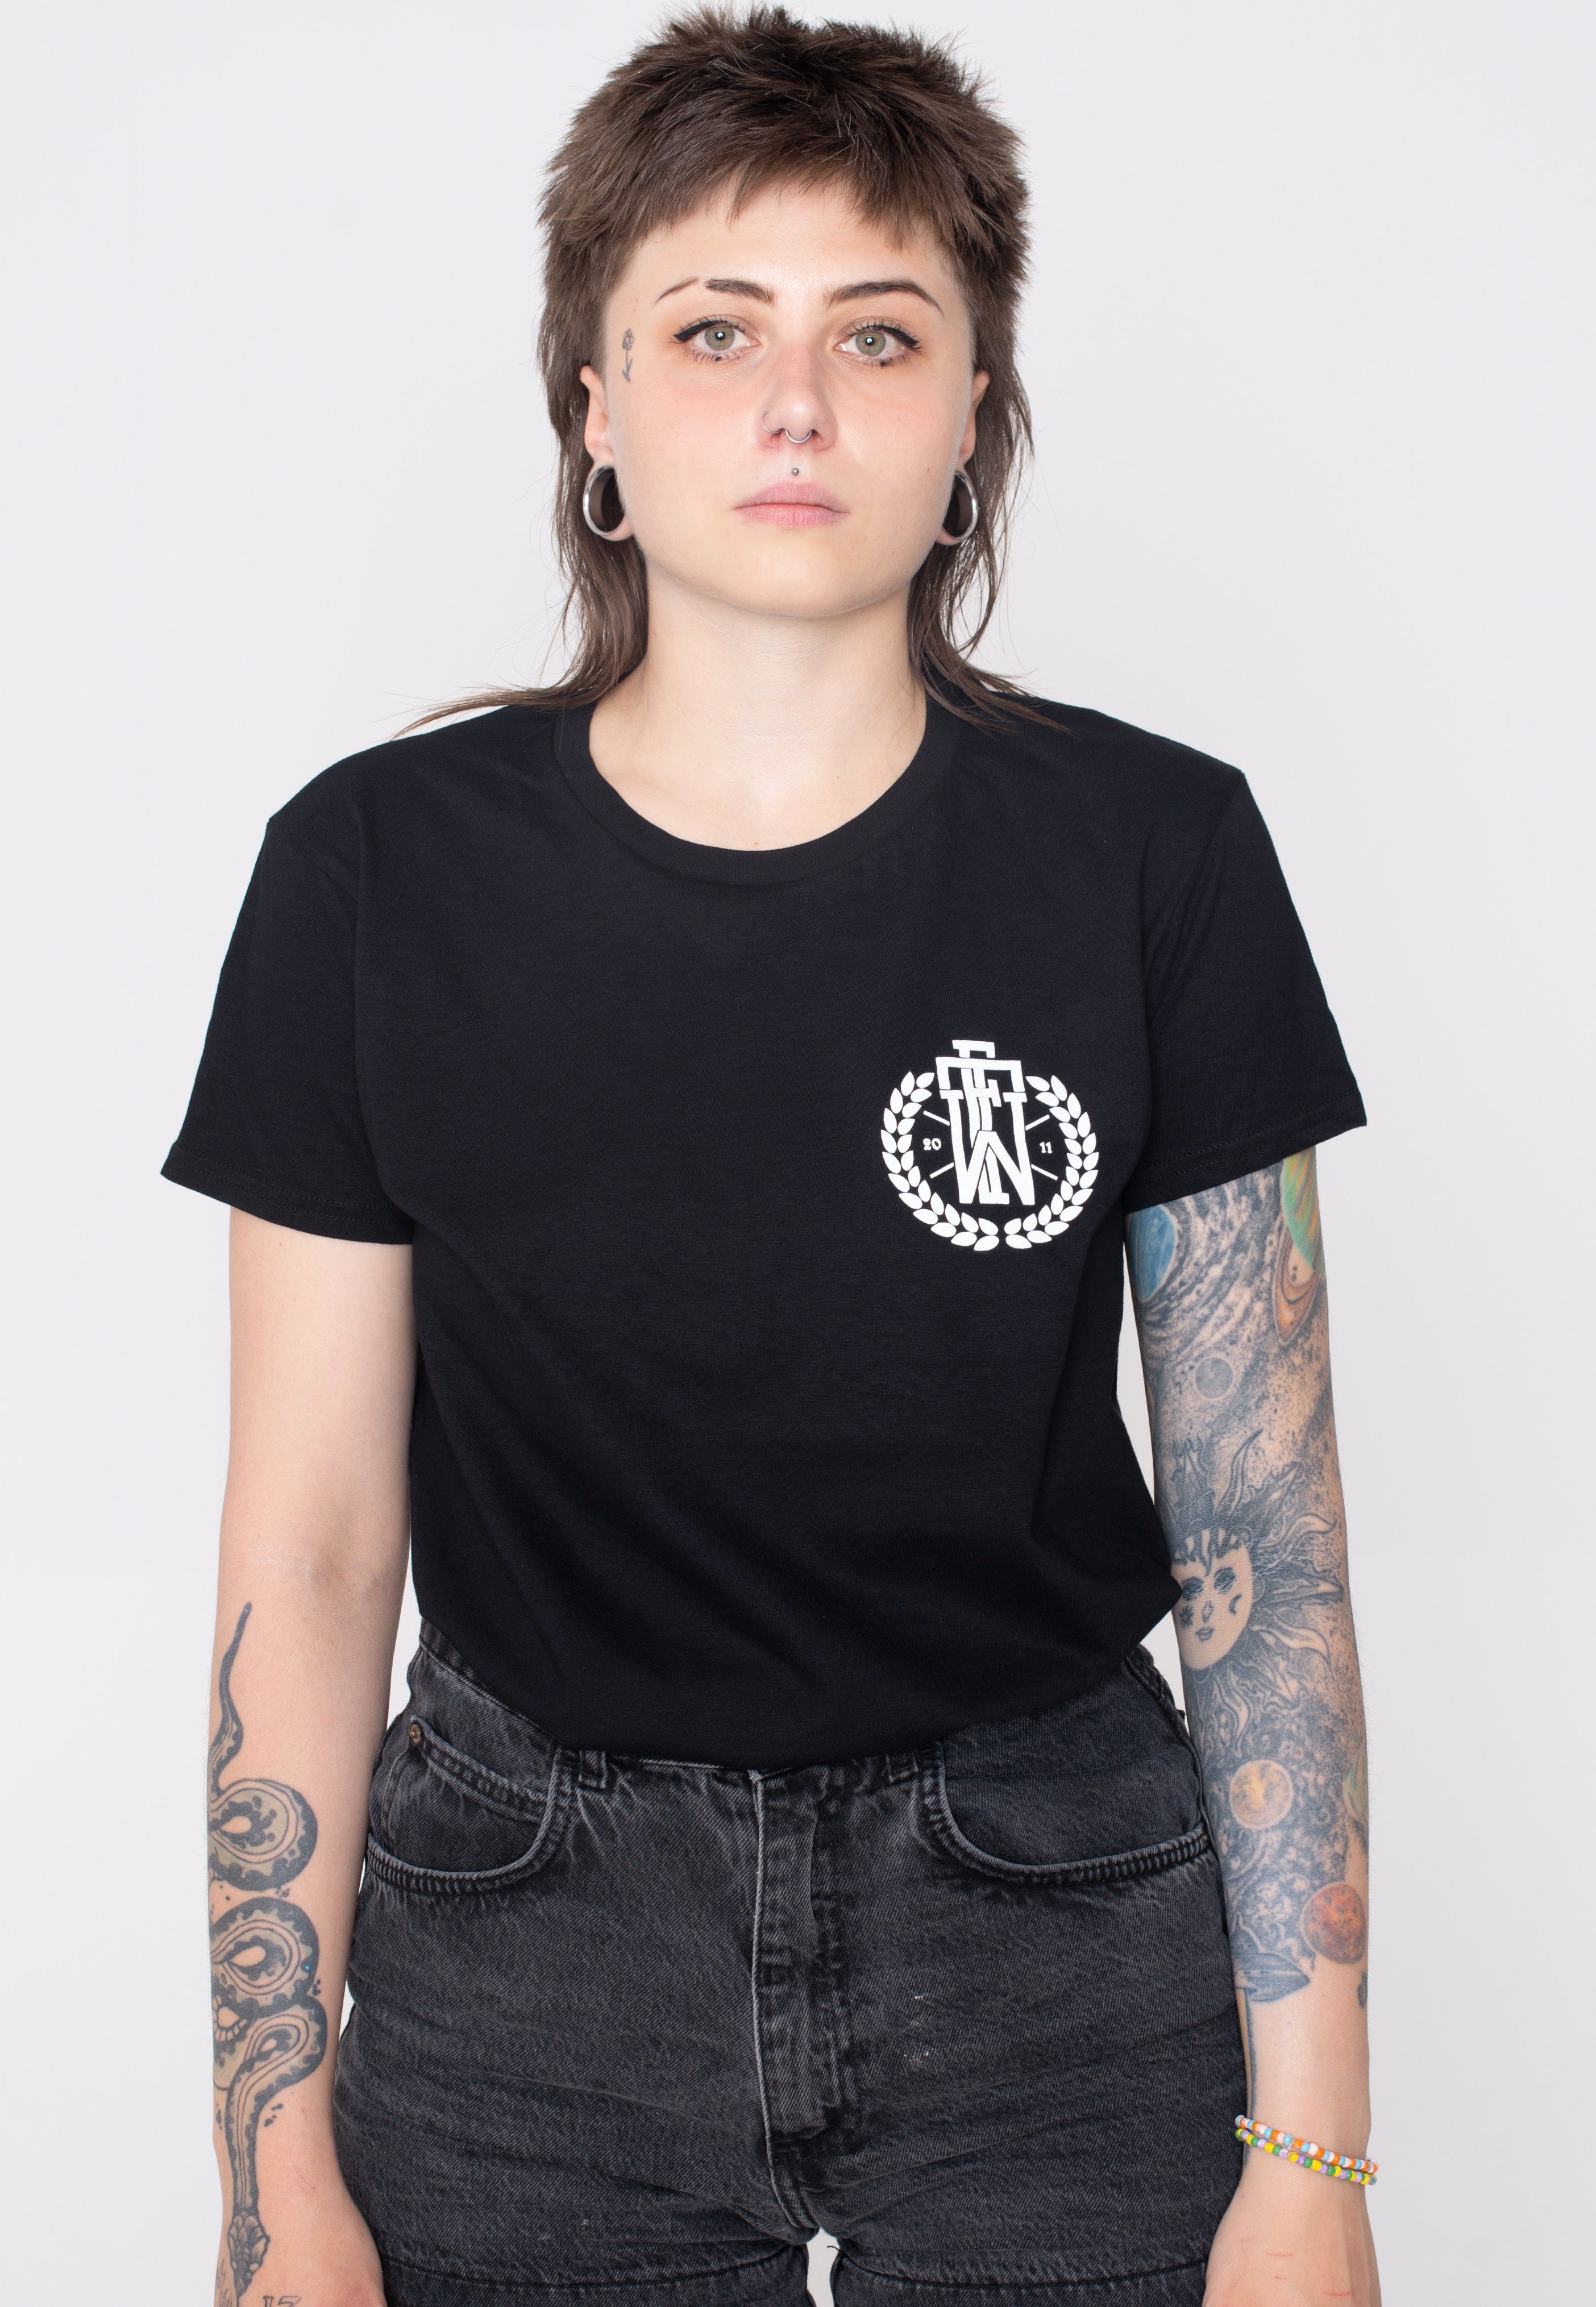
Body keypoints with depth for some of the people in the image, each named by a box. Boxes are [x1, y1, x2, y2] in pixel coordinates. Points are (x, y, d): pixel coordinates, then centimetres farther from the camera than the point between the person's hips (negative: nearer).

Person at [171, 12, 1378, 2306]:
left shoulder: (1154, 853, -6)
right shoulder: (381, 871, -6)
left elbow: (1266, 1527, -4)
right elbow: (308, 1543, -3)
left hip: (1064, 1940, 0)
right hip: (527, 1952, 0)